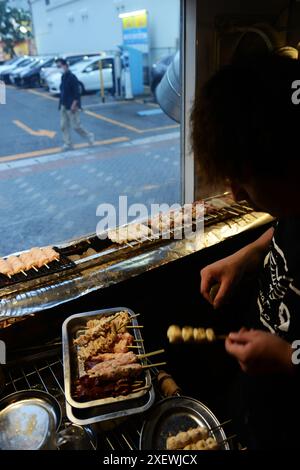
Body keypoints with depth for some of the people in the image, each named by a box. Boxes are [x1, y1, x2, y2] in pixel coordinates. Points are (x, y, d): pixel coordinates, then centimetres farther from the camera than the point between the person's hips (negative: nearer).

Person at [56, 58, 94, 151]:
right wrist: (61, 104, 16)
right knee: (64, 126, 6)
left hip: (72, 107, -9)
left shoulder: (71, 77, -14)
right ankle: (68, 144, 13)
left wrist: (74, 105, -24)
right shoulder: (63, 77, 13)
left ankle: (89, 136, 18)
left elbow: (77, 92, -18)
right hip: (64, 106, 9)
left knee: (76, 126, -3)